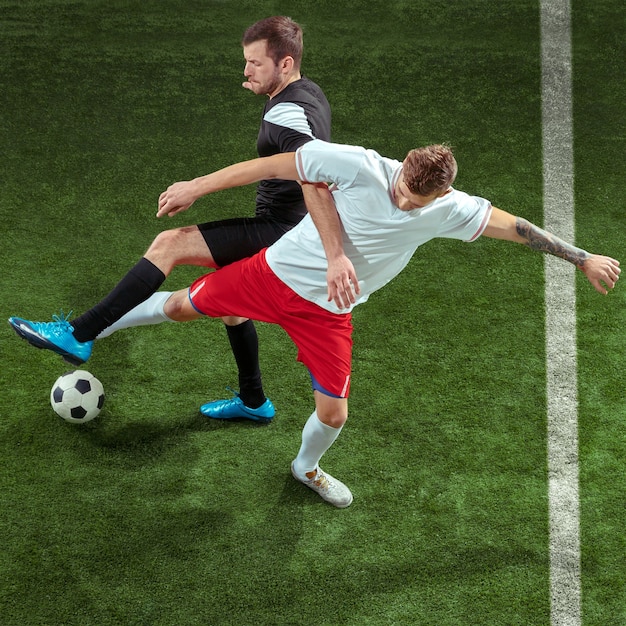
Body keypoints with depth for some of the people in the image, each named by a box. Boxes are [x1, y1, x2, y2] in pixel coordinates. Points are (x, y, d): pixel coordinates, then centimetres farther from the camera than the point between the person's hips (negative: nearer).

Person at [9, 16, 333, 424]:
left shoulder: (285, 114, -22)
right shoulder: (308, 92, 9)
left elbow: (315, 180, -36)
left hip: (276, 231, -11)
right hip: (281, 227, 11)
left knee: (169, 245, -22)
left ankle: (81, 336, -25)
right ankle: (254, 402, 44)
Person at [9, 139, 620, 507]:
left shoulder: (448, 210, -13)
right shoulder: (361, 165, -23)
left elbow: (512, 225, -6)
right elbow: (273, 165, -17)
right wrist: (196, 186, -14)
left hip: (327, 311, 2)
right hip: (274, 273, -2)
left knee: (334, 412, 1)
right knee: (181, 305, 5)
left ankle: (306, 467, 39)